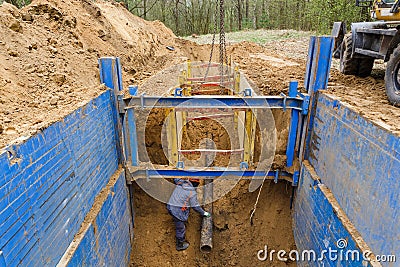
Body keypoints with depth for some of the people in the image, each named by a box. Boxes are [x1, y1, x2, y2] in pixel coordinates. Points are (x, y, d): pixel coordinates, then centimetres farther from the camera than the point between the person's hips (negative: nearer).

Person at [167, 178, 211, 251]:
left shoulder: (180, 183, 2)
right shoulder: (192, 193, -15)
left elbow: (175, 179, 27)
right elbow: (195, 206, -8)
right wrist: (203, 213, 6)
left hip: (170, 206, 7)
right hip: (178, 211, -7)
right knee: (180, 228, 11)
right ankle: (180, 245, 28)